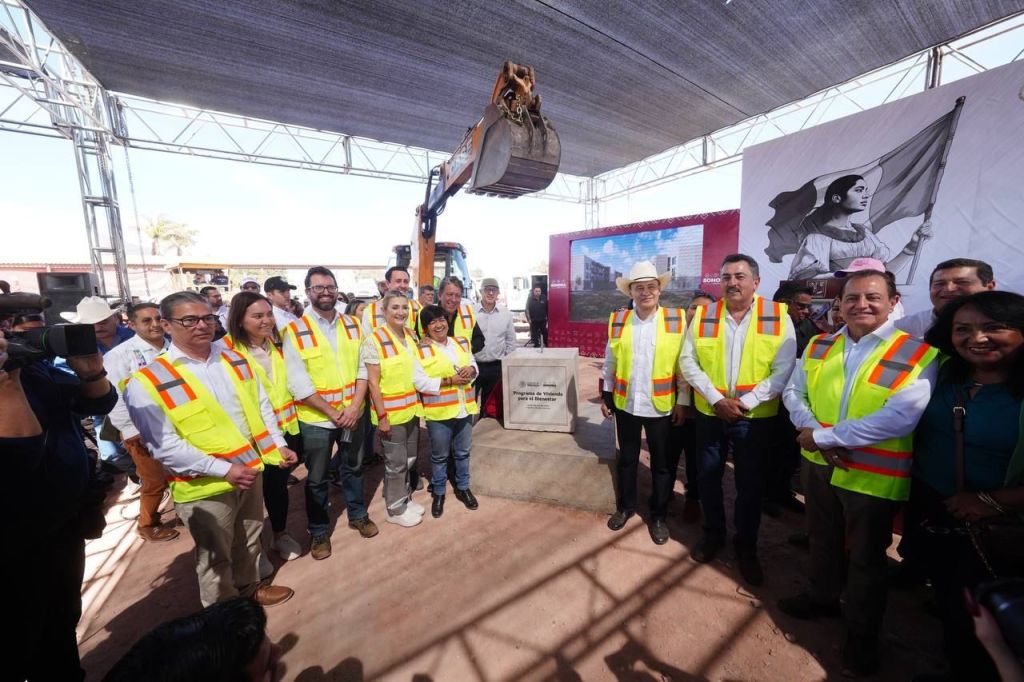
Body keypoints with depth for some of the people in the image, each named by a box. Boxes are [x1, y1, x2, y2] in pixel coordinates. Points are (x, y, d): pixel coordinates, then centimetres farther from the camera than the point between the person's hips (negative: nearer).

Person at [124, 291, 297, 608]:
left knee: (250, 540, 25)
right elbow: (164, 445, -18)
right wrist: (224, 469, -23)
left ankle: (249, 586, 50)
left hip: (251, 468, 5)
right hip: (205, 485, -4)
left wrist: (278, 444, 2)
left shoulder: (235, 359, 0)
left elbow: (261, 405, 7)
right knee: (216, 557, 18)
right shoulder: (147, 382, -16)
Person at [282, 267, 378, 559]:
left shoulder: (353, 325, 0)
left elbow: (363, 368, -2)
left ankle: (358, 515, 43)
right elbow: (298, 384, -14)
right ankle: (319, 531, 36)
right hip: (316, 418, -3)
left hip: (353, 413, 3)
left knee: (353, 468, 21)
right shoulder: (295, 331, -11)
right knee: (317, 478, 15)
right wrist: (332, 413, -15)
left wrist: (354, 406, -13)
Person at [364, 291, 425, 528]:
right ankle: (395, 509, 28)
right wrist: (381, 416, -16)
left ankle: (405, 498, 39)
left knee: (410, 458, 19)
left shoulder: (410, 335, 4)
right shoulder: (375, 340, -15)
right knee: (396, 462, 8)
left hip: (411, 408, 6)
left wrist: (418, 402, 11)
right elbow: (373, 382, -15)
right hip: (391, 412, -6)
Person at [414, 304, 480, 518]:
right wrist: (450, 381, -22)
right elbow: (419, 382, -19)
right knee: (439, 456, 14)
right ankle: (438, 493, 35)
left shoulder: (462, 342, 6)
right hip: (439, 412, -4)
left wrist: (471, 369, -10)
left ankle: (462, 488, 39)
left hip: (464, 408, 5)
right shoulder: (420, 350, -11)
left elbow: (473, 364, 15)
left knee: (463, 453, 20)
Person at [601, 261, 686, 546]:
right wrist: (606, 396, 4)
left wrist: (682, 401, -6)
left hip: (662, 405, -1)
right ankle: (625, 506, 39)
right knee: (626, 458, 18)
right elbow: (609, 363, 5)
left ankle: (658, 516, 35)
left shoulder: (677, 320, -6)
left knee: (662, 463, 14)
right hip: (625, 404, 2)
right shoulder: (617, 320, 0)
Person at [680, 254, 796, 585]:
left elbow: (783, 369, -9)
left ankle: (746, 547, 35)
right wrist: (716, 399, -14)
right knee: (708, 477, 14)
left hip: (755, 417, -1)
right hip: (709, 413, 2)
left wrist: (746, 401, -16)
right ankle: (713, 534, 37)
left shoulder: (778, 316, -5)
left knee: (751, 483, 12)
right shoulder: (703, 316, -2)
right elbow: (688, 361, -5)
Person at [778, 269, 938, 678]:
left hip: (873, 477, -4)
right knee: (823, 540, 24)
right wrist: (816, 433, -16)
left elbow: (899, 418, -24)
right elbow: (793, 392, 1)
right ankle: (822, 598, 49)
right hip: (818, 464, 4)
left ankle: (862, 636, 38)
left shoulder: (917, 355, -14)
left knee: (865, 558, 15)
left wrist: (823, 435, -21)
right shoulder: (818, 346, 0)